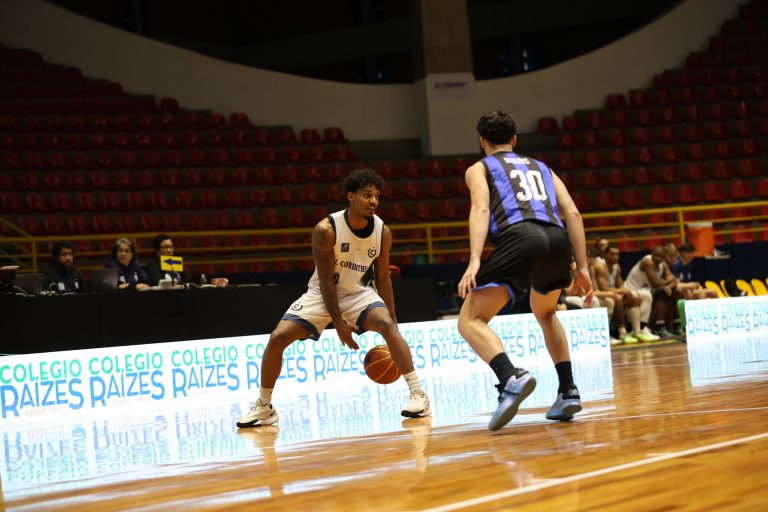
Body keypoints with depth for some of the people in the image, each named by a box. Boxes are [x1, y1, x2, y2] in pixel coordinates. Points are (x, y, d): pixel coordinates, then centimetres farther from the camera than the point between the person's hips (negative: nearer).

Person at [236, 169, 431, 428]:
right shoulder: (326, 229, -25)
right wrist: (338, 322, -20)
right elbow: (326, 279, -19)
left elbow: (383, 278, -3)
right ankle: (264, 407, 6)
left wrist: (392, 322, -4)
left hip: (358, 292, 1)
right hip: (322, 293, -1)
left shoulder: (383, 232, -14)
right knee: (277, 337, -13)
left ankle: (418, 394, -21)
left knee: (387, 325, -27)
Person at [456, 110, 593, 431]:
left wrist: (474, 261, -12)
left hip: (520, 238, -5)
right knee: (545, 313, 33)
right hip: (557, 238, 5)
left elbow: (480, 209, 1)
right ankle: (568, 392, 21)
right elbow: (572, 213, 20)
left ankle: (511, 378, -30)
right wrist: (582, 268, 20)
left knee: (470, 321, -3)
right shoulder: (541, 167, 33)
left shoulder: (479, 169, 22)